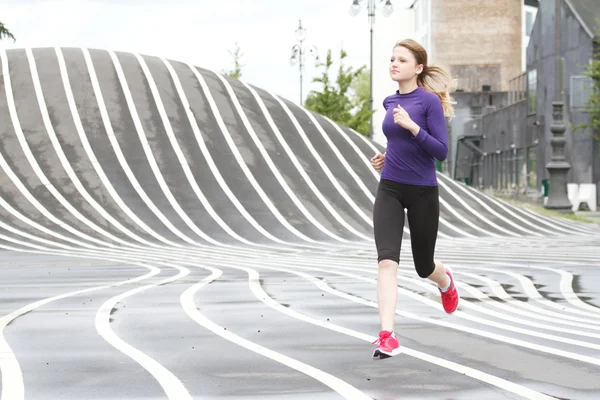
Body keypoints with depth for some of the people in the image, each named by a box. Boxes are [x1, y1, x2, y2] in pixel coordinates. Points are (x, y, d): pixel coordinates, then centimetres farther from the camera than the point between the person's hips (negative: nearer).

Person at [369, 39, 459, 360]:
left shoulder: (429, 102, -11)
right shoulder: (390, 102, 8)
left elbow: (441, 151, -16)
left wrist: (412, 126, -26)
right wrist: (388, 157, 10)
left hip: (423, 192, -4)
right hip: (389, 190, 4)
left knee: (423, 265, 14)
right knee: (387, 260, -17)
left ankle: (446, 281, 52)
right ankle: (387, 336, -21)